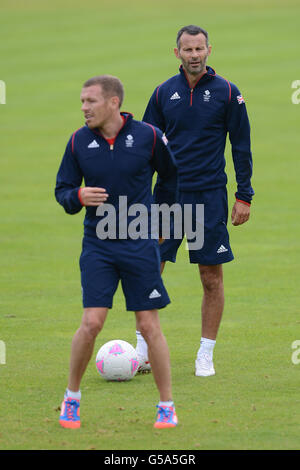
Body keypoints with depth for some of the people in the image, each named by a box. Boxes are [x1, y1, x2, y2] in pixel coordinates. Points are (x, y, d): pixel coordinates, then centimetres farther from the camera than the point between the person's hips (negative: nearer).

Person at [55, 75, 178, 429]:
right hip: (97, 245, 1)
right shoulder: (78, 141, -1)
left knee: (149, 326, 0)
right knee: (91, 322, -9)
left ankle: (167, 406, 11)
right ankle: (72, 397, 11)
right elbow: (62, 191, 6)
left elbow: (170, 176, 11)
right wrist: (79, 197, -15)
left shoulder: (148, 136, -6)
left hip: (140, 244, -1)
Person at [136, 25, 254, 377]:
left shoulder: (226, 93, -1)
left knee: (212, 277, 1)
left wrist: (244, 196, -2)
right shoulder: (164, 93, 5)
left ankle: (206, 355, 11)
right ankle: (143, 350, 8)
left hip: (210, 196, -2)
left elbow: (241, 146, 2)